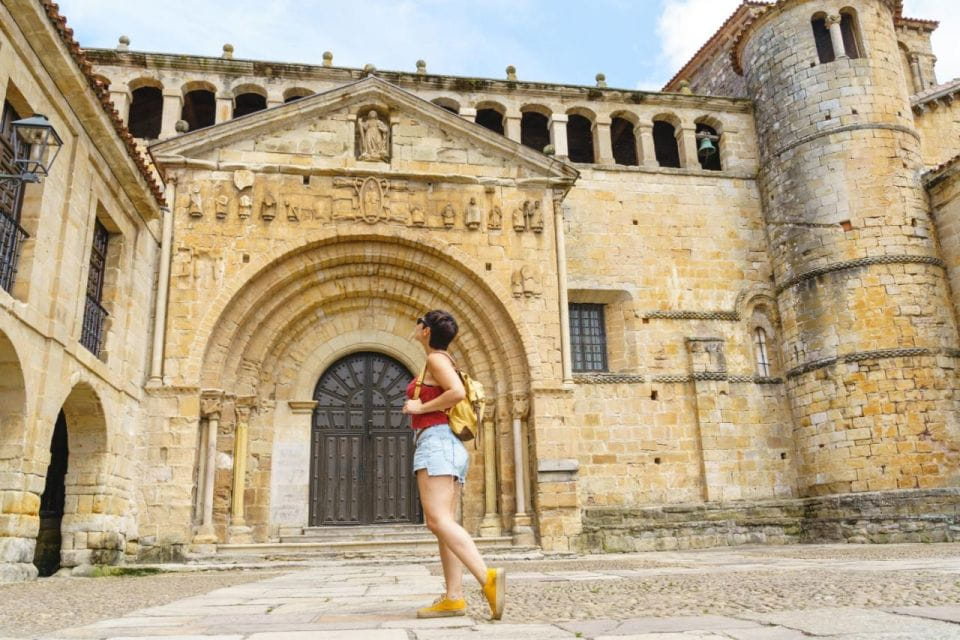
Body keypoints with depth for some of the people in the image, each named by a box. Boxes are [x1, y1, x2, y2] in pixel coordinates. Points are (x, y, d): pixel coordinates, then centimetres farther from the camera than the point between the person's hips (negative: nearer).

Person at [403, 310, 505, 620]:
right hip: (451, 446, 10)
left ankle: (488, 578, -31)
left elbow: (458, 392, -21)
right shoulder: (445, 361, 24)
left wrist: (420, 408, -11)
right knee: (444, 523, 2)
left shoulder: (436, 358, -5)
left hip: (436, 441, -10)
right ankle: (454, 598, -3)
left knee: (438, 520, -19)